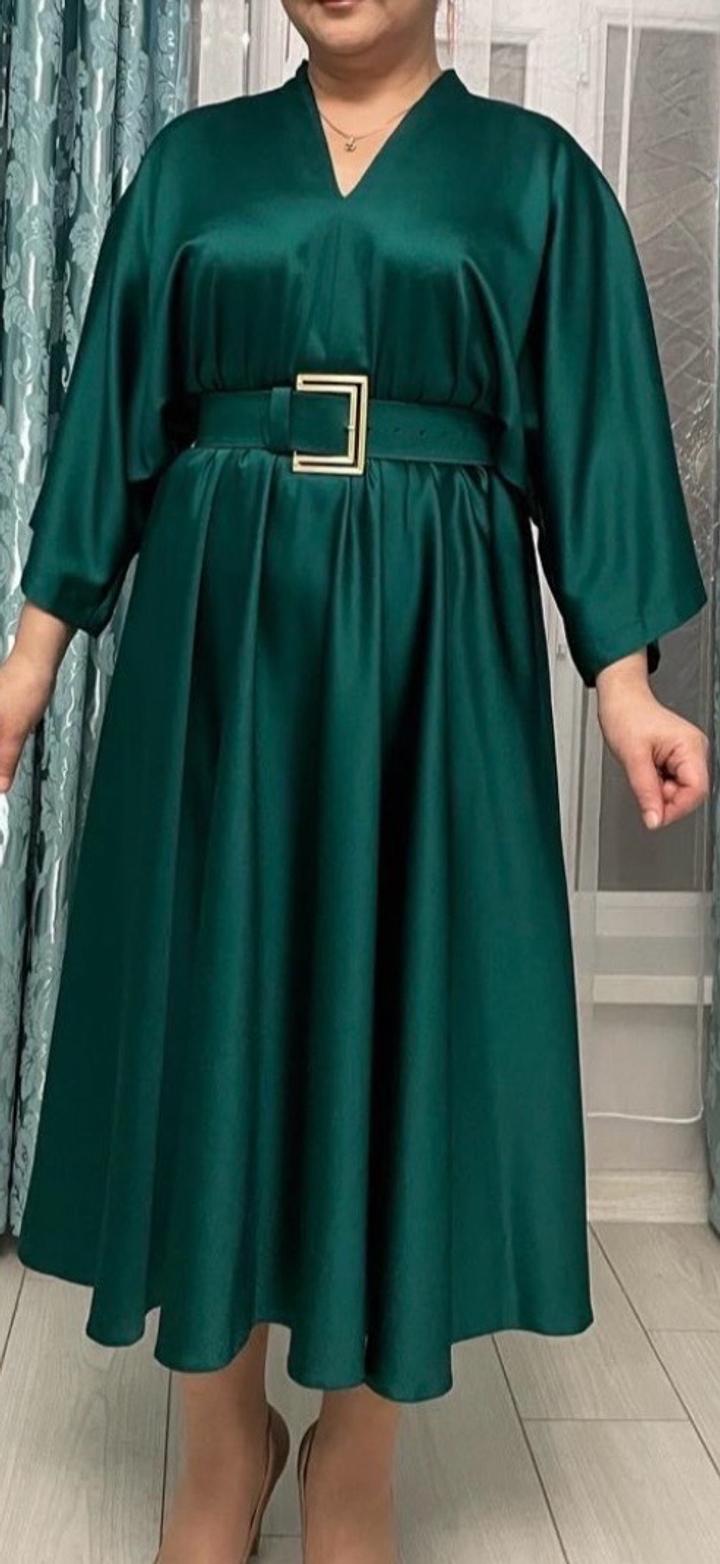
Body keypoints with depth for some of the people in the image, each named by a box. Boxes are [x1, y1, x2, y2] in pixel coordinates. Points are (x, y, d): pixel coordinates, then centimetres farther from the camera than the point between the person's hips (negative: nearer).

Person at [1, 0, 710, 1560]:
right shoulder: (196, 159, 13)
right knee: (211, 992, 3)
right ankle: (225, 1437, 22)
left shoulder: (533, 172, 8)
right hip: (219, 628, 2)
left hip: (431, 641, -1)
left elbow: (590, 434, 2)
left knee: (402, 999, 0)